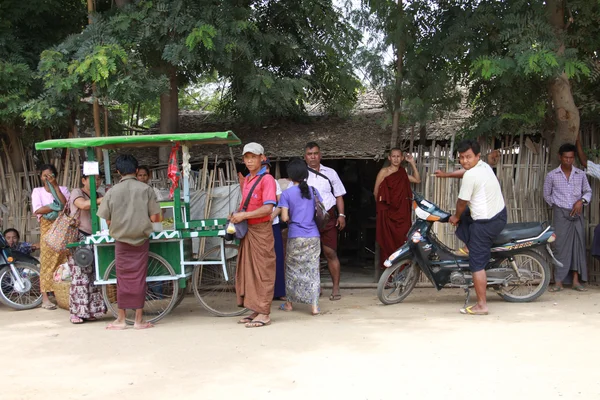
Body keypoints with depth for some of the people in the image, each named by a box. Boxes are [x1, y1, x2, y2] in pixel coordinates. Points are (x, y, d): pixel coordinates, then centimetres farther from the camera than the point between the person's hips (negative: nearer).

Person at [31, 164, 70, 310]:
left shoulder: (62, 189, 16)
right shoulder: (37, 191, 12)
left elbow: (66, 204, -4)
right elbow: (37, 210, -4)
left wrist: (55, 186, -6)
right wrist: (57, 207, -7)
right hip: (47, 228, -2)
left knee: (64, 261, -6)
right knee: (47, 261, -7)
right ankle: (45, 298, -7)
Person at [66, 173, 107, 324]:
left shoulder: (99, 196, 21)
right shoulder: (76, 193, 1)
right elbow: (83, 205, -21)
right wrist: (102, 200, -29)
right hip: (78, 237, -6)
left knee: (93, 275, 0)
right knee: (79, 275, -9)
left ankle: (90, 311, 5)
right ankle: (76, 313, -6)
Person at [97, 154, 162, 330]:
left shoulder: (112, 192, -3)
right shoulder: (146, 189, -5)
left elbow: (107, 221, 1)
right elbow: (155, 218, -5)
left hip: (121, 239, 1)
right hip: (141, 239, 0)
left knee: (123, 278, 8)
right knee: (139, 278, 5)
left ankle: (121, 319, 14)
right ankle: (139, 319, 9)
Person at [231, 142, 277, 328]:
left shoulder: (267, 179, -10)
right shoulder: (246, 180, 14)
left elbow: (268, 208, -19)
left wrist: (244, 215, -17)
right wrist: (237, 215, 6)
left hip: (261, 230, -8)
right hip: (247, 231, 8)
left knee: (262, 271, -4)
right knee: (247, 270, 10)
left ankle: (264, 314, 0)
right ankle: (255, 310, 18)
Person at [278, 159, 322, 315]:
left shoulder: (287, 194, -6)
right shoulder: (313, 191, 3)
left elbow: (284, 217, -10)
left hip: (296, 237, -2)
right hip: (313, 237, 2)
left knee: (292, 269, 12)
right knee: (313, 270, 4)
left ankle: (289, 303, 23)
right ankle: (314, 306, -1)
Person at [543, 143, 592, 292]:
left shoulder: (580, 174, 7)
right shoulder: (552, 175, 3)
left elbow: (588, 191, 12)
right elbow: (547, 194, 11)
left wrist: (581, 201, -6)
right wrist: (556, 206, 3)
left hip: (577, 214, 2)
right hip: (561, 214, -2)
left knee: (578, 245, 1)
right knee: (561, 246, -5)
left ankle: (576, 280, 5)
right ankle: (558, 282, -4)